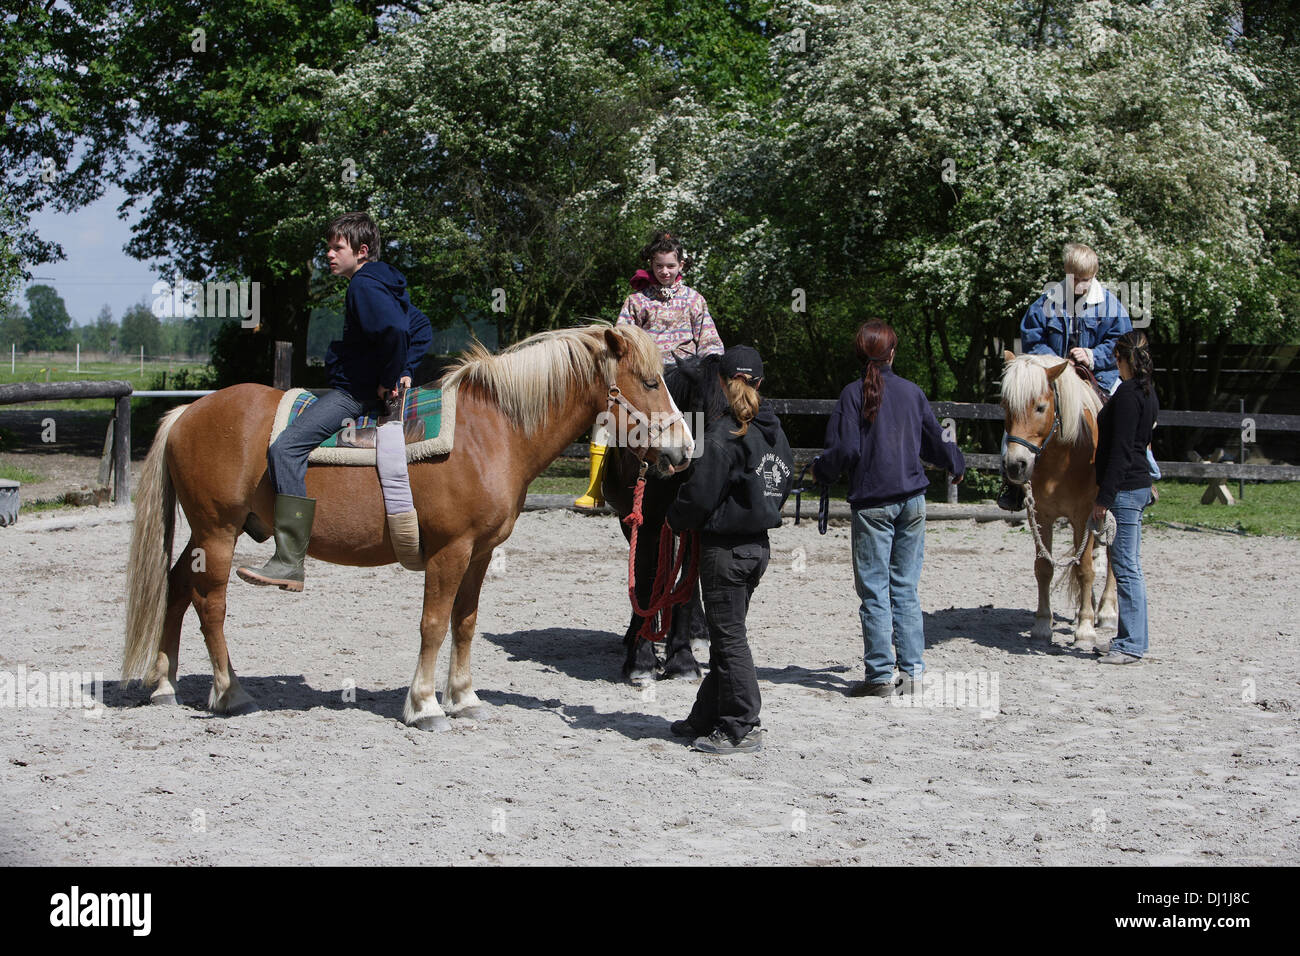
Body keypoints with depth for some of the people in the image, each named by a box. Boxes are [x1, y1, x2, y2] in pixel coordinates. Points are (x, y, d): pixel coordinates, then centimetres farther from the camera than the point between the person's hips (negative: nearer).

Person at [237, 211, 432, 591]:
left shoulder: (364, 285, -14)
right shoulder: (386, 283, 17)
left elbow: (394, 330, -32)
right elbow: (422, 327, 26)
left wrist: (389, 378, -19)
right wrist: (405, 370, 15)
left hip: (354, 391, -12)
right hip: (359, 387, 12)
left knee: (286, 448, -22)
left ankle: (289, 563, -28)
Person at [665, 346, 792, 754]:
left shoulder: (724, 433, -18)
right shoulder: (775, 431, 7)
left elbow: (700, 494, -18)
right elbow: (783, 487, 15)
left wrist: (675, 520, 0)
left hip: (725, 547, -8)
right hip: (760, 544, 8)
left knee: (728, 636, -1)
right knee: (726, 633, 17)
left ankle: (742, 728, 2)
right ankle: (708, 717, 26)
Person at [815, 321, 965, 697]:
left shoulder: (853, 394, -7)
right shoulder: (912, 392, 5)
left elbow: (845, 450, -13)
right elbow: (934, 442, 15)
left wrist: (821, 470, 7)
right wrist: (956, 464, 36)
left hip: (871, 502, -4)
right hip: (912, 499, 4)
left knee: (874, 589, 1)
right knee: (906, 588, 10)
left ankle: (880, 674, 1)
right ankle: (911, 670, 9)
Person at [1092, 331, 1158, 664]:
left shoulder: (1127, 394, -17)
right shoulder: (1146, 392, 12)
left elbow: (1120, 451, -20)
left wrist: (1104, 498, -19)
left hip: (1125, 489, -10)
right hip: (1139, 485, 10)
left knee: (1126, 568, -5)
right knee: (1128, 566, 15)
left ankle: (1131, 645, -1)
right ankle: (1130, 638, 22)